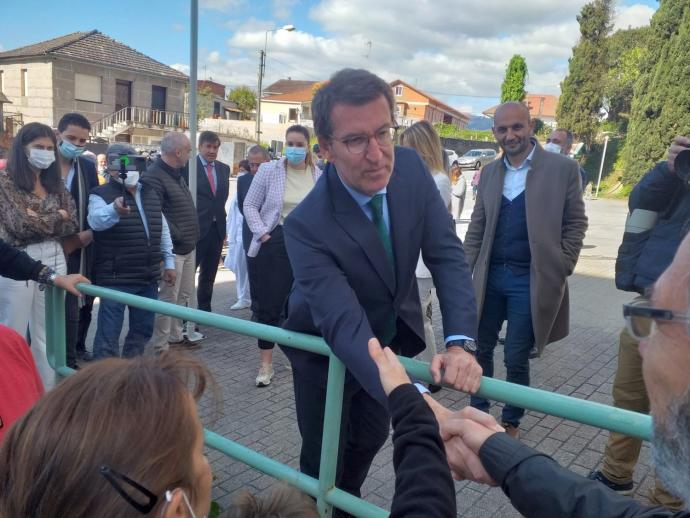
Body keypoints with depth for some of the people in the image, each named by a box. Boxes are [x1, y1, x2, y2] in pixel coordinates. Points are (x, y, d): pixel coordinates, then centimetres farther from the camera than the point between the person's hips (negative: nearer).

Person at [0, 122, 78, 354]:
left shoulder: (55, 183, 12)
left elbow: (72, 223, 2)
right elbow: (20, 225, -14)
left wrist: (38, 220, -9)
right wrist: (57, 216, -3)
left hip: (54, 259, 5)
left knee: (46, 336, 12)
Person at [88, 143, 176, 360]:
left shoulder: (150, 193, 13)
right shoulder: (101, 195, -7)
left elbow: (163, 230, 18)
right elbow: (96, 220, -29)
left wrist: (168, 262, 15)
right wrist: (114, 209, -50)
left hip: (148, 277, 7)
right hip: (115, 279, -6)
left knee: (143, 329, 17)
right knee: (109, 334, -1)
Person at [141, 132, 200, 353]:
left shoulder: (176, 173, 15)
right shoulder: (153, 176, -17)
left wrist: (192, 237, 14)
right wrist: (177, 236, -18)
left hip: (188, 247, 10)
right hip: (172, 249, -10)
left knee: (183, 296, 18)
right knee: (167, 299, -3)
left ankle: (175, 336, 32)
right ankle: (160, 347, 8)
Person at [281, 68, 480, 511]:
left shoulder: (411, 169, -19)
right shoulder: (308, 225, -34)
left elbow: (447, 256, -19)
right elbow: (344, 326, -41)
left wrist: (460, 342, -35)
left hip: (391, 339, 5)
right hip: (327, 353, -5)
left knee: (370, 439, 25)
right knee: (323, 458, 10)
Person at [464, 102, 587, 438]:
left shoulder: (563, 168, -3)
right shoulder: (489, 172, 8)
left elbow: (575, 224, 0)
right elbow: (476, 227, 11)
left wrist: (560, 272, -7)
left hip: (532, 280, -4)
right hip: (490, 276, 4)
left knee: (516, 358, 6)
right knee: (481, 349, 14)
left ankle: (511, 422, 29)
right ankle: (478, 411, 34)